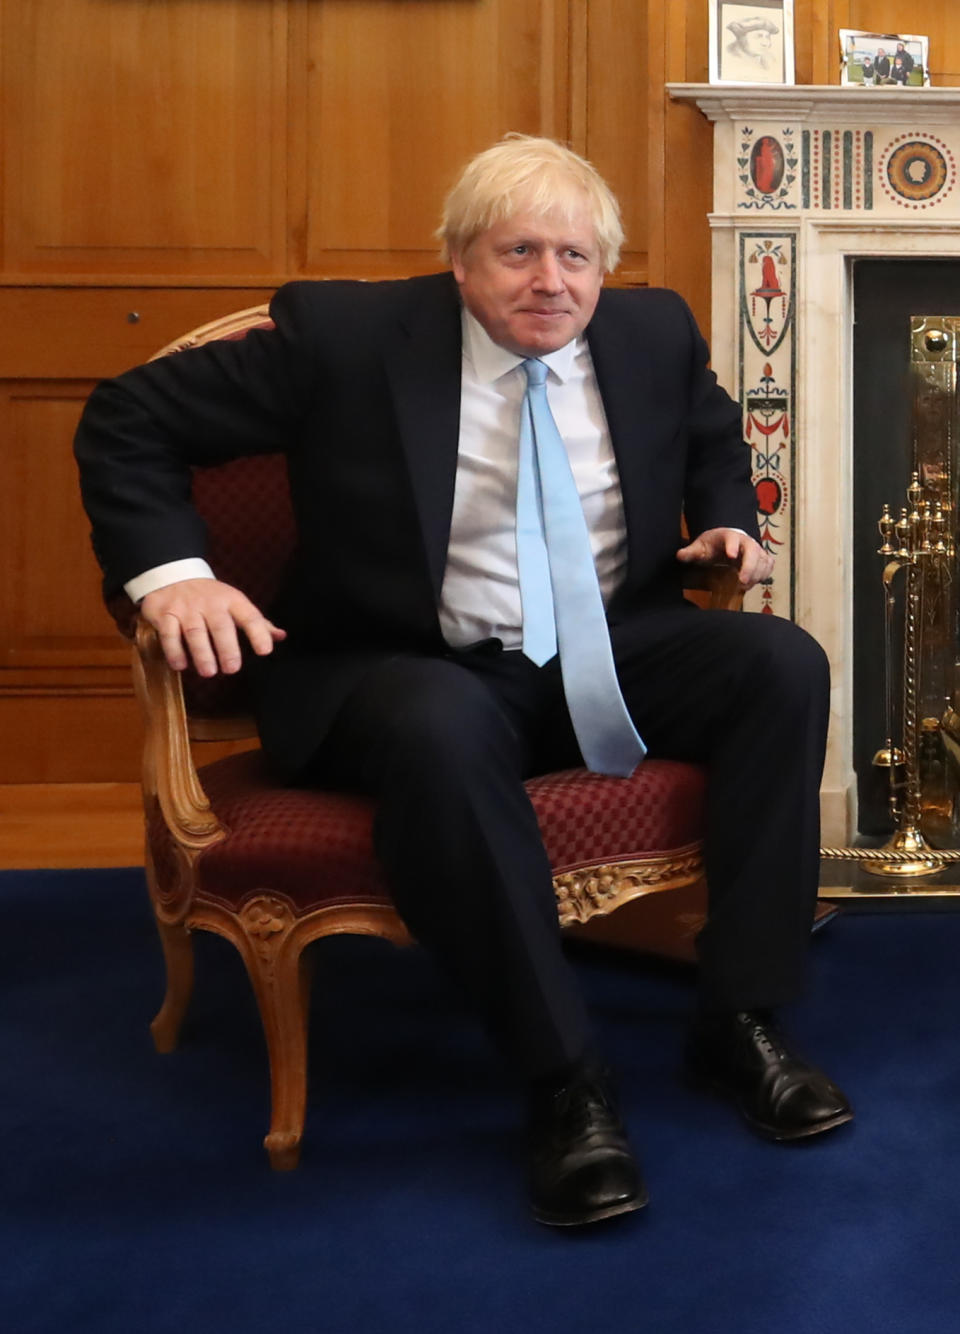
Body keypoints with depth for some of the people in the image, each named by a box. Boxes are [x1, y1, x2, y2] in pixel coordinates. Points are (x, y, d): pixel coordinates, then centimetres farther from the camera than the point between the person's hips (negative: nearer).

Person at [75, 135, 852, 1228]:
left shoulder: (654, 331, 6)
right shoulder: (344, 335, -8)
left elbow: (716, 439, 29)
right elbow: (126, 419, -4)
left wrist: (726, 522, 6)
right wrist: (170, 574, -19)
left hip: (615, 650, 5)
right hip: (424, 669, -4)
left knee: (784, 664, -20)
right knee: (440, 731, -39)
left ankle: (737, 1021, -11)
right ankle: (561, 1077, -26)